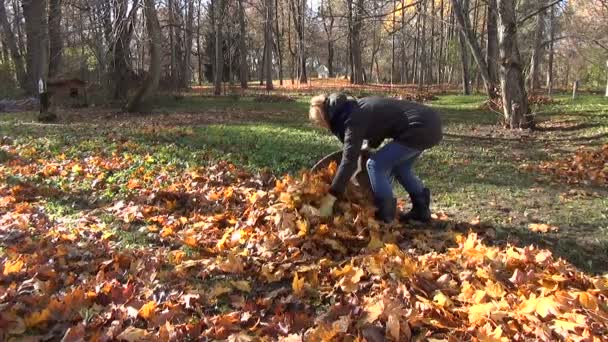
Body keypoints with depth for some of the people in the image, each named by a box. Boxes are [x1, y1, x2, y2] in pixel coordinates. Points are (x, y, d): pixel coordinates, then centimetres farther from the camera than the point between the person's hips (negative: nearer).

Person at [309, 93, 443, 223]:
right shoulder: (355, 108, 13)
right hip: (430, 121, 10)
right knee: (399, 165, 25)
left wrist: (329, 199, -20)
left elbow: (349, 161, -21)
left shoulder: (354, 119, -16)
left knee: (376, 165, -6)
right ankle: (422, 209, 29)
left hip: (421, 128, -10)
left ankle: (384, 216, 3)